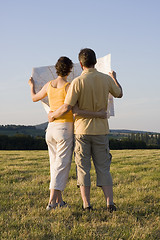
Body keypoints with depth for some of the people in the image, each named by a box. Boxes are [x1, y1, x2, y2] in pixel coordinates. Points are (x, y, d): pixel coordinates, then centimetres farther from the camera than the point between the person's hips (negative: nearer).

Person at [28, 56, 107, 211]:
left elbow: (35, 98, 25)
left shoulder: (49, 85, 6)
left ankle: (59, 200, 19)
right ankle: (52, 202, -11)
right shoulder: (69, 87, -12)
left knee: (55, 164, 14)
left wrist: (31, 86, 46)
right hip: (65, 128, -6)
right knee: (62, 166, -5)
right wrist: (96, 115, -21)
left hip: (51, 128, 6)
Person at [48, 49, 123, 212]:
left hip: (82, 129, -3)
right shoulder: (106, 79, -1)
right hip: (100, 130, 3)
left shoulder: (78, 82, -13)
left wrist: (53, 115, 3)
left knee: (83, 167, 5)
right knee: (103, 168, 7)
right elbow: (119, 94, 19)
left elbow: (66, 108, -16)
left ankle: (86, 204, 1)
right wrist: (114, 78, 38)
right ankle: (109, 203, -2)